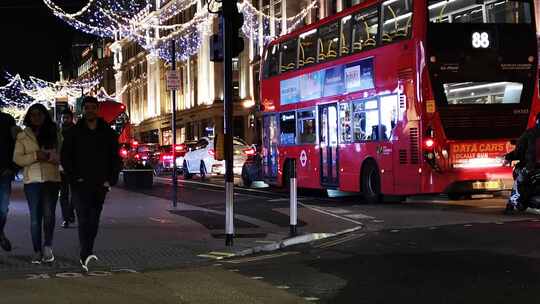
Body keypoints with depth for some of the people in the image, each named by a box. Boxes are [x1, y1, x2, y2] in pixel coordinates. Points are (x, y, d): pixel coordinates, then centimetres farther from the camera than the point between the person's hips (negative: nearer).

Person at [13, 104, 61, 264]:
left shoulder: (54, 134, 9)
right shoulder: (22, 136, 8)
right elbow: (17, 158, 2)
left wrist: (50, 156, -14)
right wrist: (35, 156, -12)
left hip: (51, 178, 0)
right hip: (32, 180, 0)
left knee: (49, 214, -10)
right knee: (35, 217, 1)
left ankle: (47, 247, 2)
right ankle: (38, 251, 7)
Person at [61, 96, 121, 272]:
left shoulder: (108, 133, 7)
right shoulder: (74, 133, 3)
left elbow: (115, 158, 10)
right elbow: (65, 157, 4)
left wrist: (111, 179, -1)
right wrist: (74, 177, -7)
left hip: (100, 185, 2)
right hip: (81, 184, -2)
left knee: (94, 221, 7)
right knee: (84, 219, -13)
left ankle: (86, 254, 17)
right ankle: (86, 254, -21)